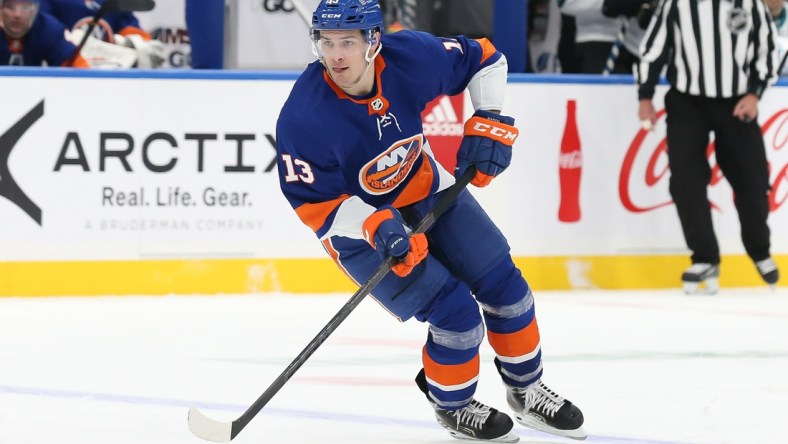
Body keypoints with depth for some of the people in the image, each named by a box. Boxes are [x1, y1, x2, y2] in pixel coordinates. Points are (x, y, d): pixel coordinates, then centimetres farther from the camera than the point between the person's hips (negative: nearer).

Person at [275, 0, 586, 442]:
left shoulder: (411, 57, -23)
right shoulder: (304, 116, -32)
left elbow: (484, 58, -4)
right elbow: (314, 204, -23)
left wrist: (490, 121, -13)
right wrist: (377, 228, -36)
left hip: (428, 192, 5)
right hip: (358, 222, -5)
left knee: (503, 284, 5)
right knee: (455, 310, -14)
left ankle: (528, 390, 29)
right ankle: (452, 406, 14)